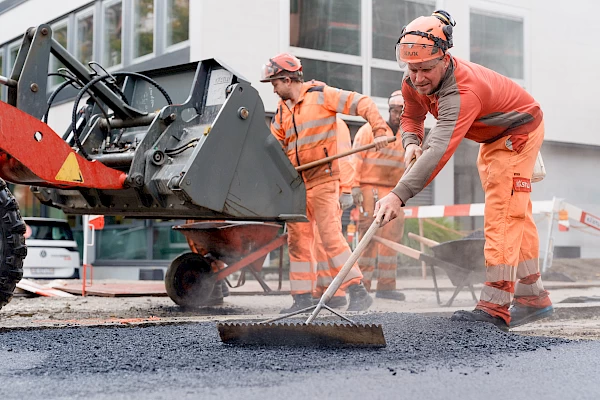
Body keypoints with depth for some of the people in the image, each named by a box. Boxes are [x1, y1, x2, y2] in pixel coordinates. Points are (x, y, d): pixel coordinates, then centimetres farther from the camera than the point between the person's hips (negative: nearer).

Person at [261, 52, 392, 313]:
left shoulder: (321, 95, -5)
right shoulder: (282, 110, 17)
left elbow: (362, 104, -8)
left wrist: (380, 130, -20)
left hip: (322, 179, -8)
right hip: (296, 184, 8)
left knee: (330, 236, -14)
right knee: (297, 240, 7)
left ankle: (358, 292, -10)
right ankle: (302, 298, 15)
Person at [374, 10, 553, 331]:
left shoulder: (461, 91, -42)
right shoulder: (413, 82, -16)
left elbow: (440, 150, -54)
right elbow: (411, 116, 3)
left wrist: (399, 195, -63)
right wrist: (411, 142, -21)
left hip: (519, 131, -9)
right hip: (492, 139, 9)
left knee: (502, 215, -20)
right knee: (515, 216, 14)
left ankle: (495, 308, -22)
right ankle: (533, 298, 25)